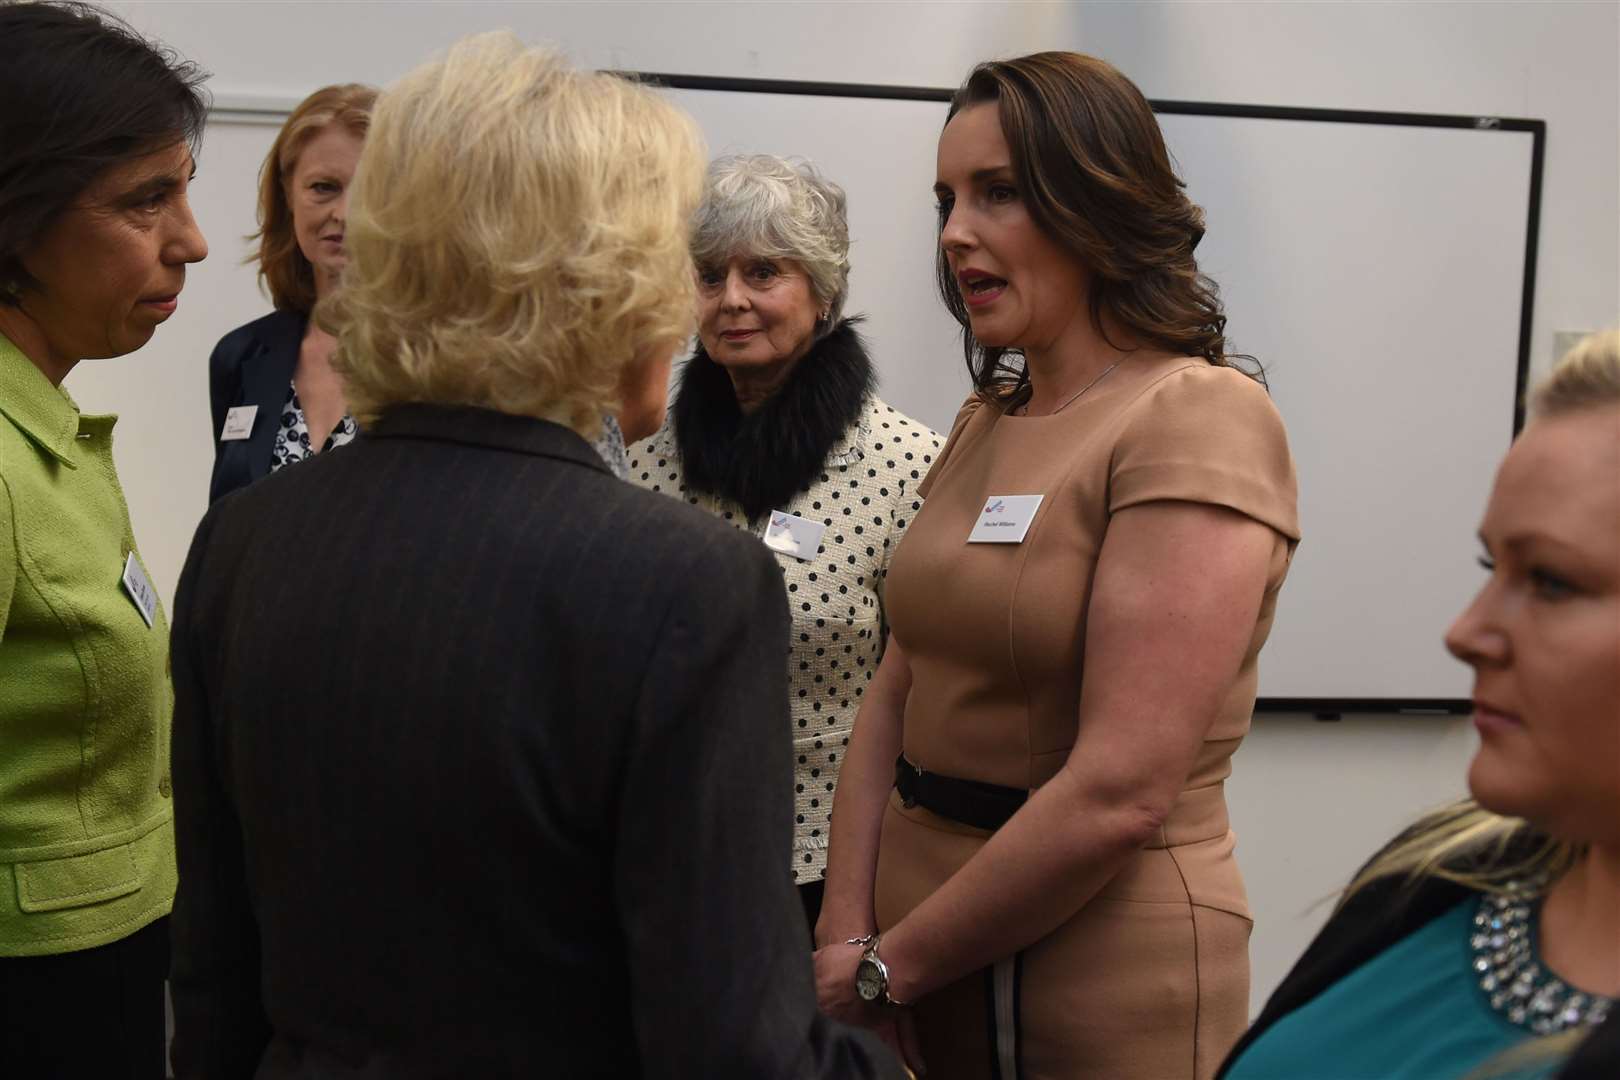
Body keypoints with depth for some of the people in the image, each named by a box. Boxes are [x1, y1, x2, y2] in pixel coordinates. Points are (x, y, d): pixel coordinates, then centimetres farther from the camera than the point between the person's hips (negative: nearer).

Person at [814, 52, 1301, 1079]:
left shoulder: (1198, 419, -15)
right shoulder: (985, 421, 8)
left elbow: (1120, 792, -22)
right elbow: (896, 697, 5)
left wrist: (888, 966, -13)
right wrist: (847, 936, -5)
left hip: (1098, 984, -6)